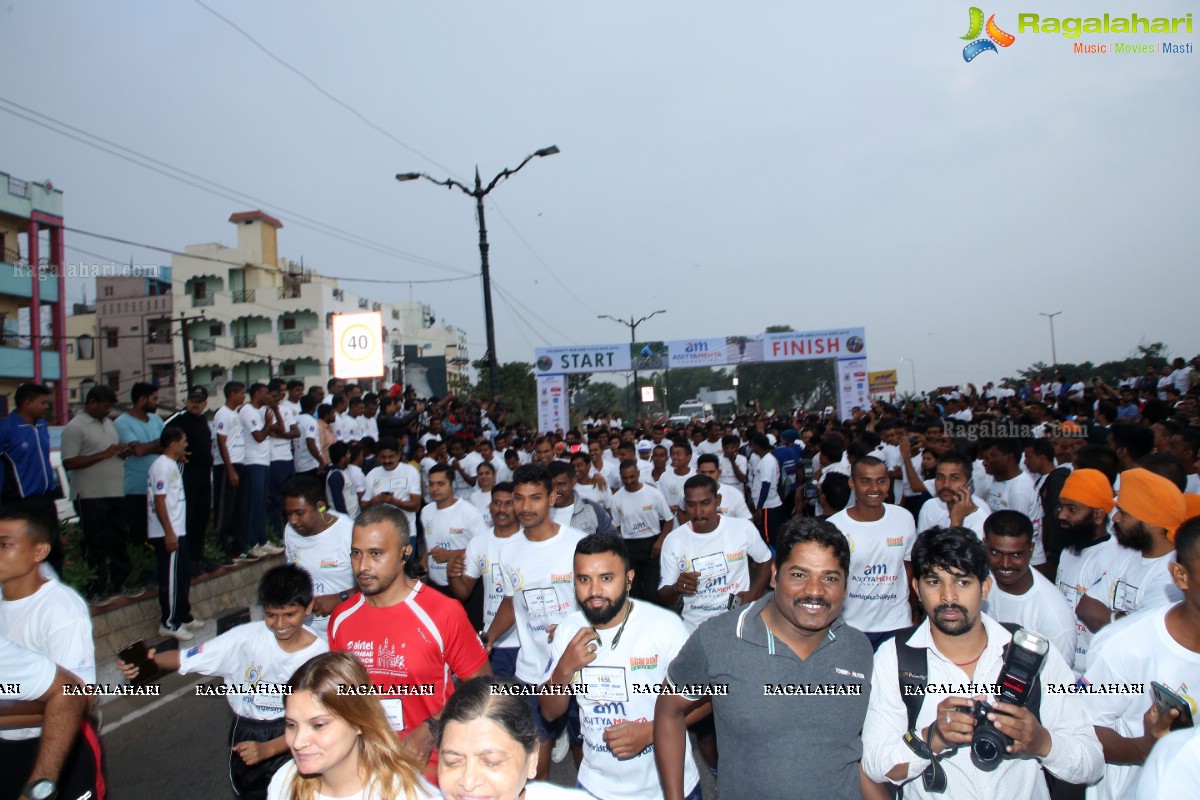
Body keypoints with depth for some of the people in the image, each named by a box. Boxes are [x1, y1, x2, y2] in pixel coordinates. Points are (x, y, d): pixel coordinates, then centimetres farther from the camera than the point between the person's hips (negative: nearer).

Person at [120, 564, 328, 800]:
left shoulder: (319, 653, -19)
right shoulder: (245, 637, -18)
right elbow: (186, 659, -16)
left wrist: (268, 748, -27)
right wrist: (149, 660, -35)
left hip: (290, 734, -2)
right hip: (245, 730, 2)